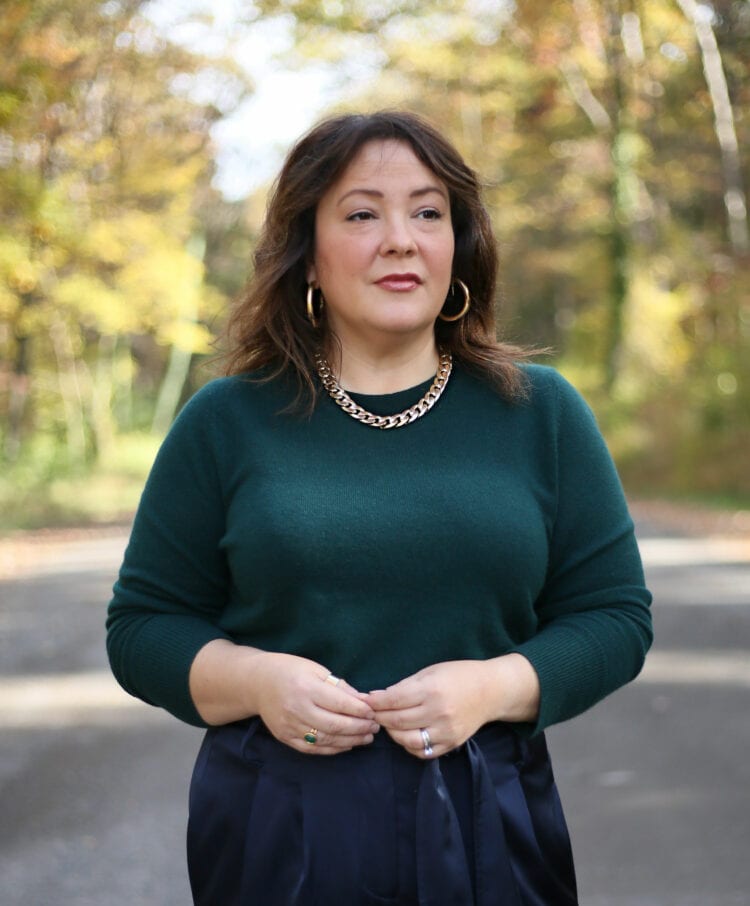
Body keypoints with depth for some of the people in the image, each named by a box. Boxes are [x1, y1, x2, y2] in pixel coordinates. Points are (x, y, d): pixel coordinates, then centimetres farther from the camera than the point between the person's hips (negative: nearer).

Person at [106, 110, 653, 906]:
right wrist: (255, 680, -14)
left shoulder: (541, 413, 3)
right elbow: (141, 625, 5)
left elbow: (615, 613, 4)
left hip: (489, 832, 1)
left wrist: (496, 686, -14)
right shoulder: (225, 422, 1)